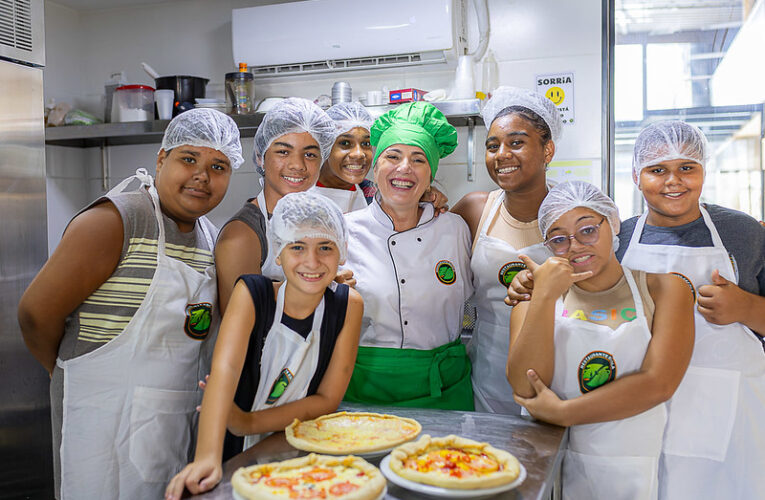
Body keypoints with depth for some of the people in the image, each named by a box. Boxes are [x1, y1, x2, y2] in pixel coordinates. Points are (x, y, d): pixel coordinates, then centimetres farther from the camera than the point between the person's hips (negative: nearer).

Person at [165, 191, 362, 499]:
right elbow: (225, 366, -27)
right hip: (239, 454, -4)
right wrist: (208, 456, -42)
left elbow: (328, 399, -9)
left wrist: (247, 423, -20)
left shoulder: (348, 305, -8)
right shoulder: (252, 292, -12)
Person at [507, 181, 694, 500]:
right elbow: (524, 389, -10)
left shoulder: (664, 289, 2)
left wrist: (562, 412, -14)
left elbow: (659, 384, -11)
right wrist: (545, 297, -17)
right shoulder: (534, 296, 4)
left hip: (630, 471, 0)